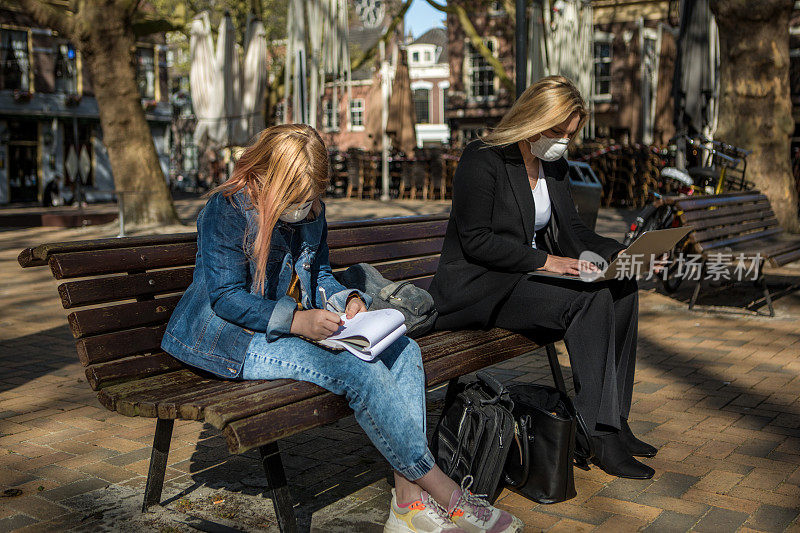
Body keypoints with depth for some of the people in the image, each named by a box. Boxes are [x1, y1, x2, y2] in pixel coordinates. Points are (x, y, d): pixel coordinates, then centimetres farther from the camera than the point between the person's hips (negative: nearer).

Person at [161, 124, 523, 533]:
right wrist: (297, 319, -30)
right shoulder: (226, 210, -14)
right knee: (360, 369, -29)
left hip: (299, 325, 8)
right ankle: (444, 492, -19)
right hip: (239, 340, -8)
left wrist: (347, 299, -4)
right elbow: (225, 297, -18)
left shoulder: (311, 211, 8)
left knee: (402, 350, -13)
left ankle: (410, 500, -21)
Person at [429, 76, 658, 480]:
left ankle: (613, 422, -5)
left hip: (524, 279, 8)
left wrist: (617, 253, 0)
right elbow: (476, 241, -18)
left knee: (623, 290, -9)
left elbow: (572, 228, 17)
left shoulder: (554, 165, 12)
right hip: (476, 288, -8)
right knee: (589, 300, -27)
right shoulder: (482, 159, -13)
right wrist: (546, 260, -22)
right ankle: (597, 437, -21)